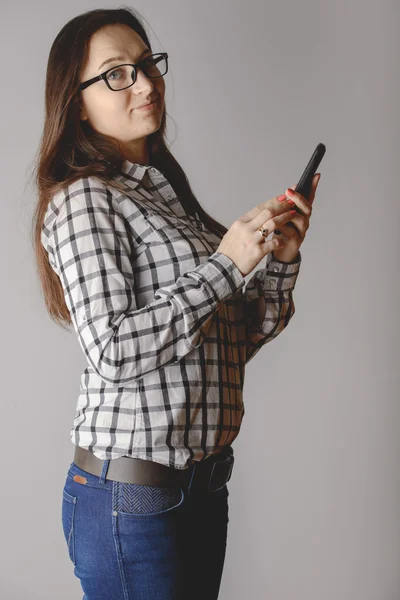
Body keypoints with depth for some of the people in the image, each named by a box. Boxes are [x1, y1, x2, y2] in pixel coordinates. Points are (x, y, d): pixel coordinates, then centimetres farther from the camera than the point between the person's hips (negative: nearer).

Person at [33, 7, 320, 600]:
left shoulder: (167, 189, 12)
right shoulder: (84, 200, -11)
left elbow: (229, 340, 13)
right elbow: (112, 351, -23)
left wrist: (281, 260, -1)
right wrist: (223, 265, -19)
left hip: (203, 482, 8)